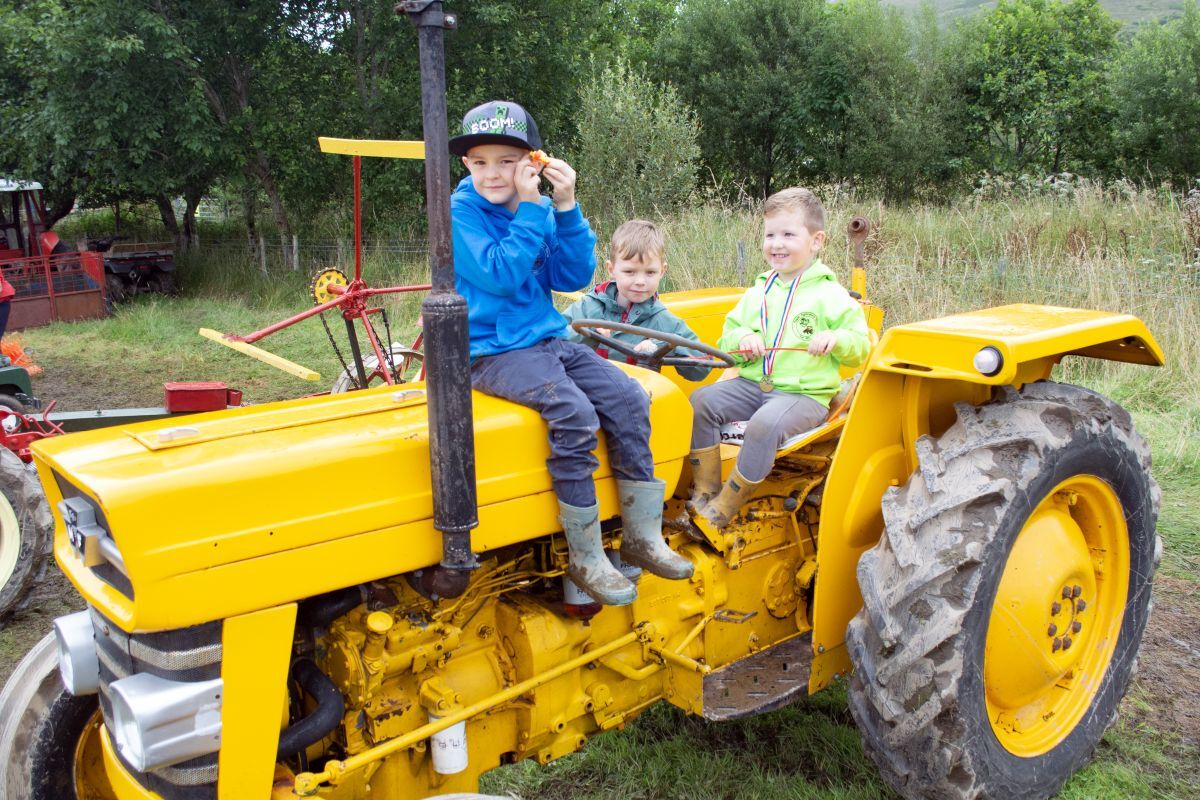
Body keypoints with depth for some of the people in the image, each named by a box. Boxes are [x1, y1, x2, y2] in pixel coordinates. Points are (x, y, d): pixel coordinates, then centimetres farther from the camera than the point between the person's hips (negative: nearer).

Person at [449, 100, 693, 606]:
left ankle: (642, 536, -2)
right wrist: (531, 209, -18)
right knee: (574, 413, -29)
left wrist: (565, 209, -9)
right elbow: (501, 276, -20)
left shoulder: (542, 208, 9)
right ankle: (584, 559, -17)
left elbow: (572, 277, 0)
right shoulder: (460, 212, -7)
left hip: (549, 339, 7)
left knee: (627, 398, -11)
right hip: (494, 352, -6)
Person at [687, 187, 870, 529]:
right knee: (701, 400, -16)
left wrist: (836, 339, -21)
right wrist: (741, 338, -5)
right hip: (752, 384, 6)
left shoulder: (831, 295, 1)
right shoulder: (757, 292, 16)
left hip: (804, 394, -6)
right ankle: (705, 491, -8)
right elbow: (727, 336, 19)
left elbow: (861, 347, 1)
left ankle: (724, 510, -21)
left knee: (766, 423, -35)